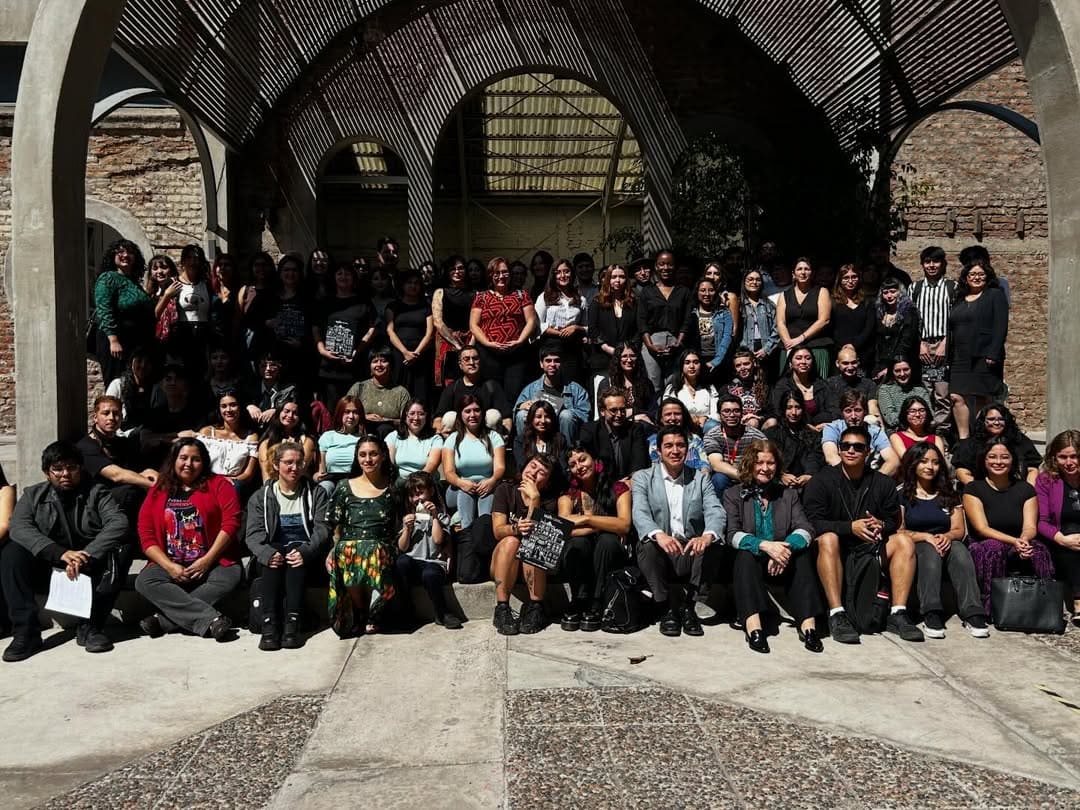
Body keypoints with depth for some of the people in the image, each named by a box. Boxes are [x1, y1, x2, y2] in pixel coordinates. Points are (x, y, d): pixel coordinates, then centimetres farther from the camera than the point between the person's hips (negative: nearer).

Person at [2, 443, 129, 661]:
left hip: (91, 569, -1)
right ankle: (26, 630, -24)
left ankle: (91, 626, -23)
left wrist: (86, 555, -30)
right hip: (48, 568, 2)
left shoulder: (96, 493, 3)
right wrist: (61, 553, -29)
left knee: (121, 551, -28)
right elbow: (18, 527, -13)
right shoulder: (33, 495, 7)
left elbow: (118, 522, -15)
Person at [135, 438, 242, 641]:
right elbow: (146, 535, 5)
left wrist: (207, 560, -14)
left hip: (212, 564, -2)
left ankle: (163, 620, -28)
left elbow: (230, 522, -7)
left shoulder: (218, 484, 5)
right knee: (144, 581, -26)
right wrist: (169, 566, -11)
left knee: (230, 577, -32)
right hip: (170, 566, 3)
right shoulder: (158, 491, 12)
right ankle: (212, 619, -34)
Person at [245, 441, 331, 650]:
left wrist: (305, 552, -23)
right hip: (274, 549, 1)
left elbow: (322, 529, -3)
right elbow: (254, 533, 0)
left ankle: (292, 622, -43)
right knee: (273, 560, -32)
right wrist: (267, 553, -23)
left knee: (297, 558, -34)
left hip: (305, 552, -1)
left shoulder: (316, 493, 10)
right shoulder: (261, 497, 13)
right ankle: (269, 623, -41)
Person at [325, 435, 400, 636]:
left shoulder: (392, 488, 15)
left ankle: (372, 616, -6)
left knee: (376, 566, -36)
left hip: (381, 550, 0)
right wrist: (332, 551, 0)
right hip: (348, 549, 0)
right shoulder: (345, 487, 16)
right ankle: (365, 618, -5)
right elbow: (335, 525, 15)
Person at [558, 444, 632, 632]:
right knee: (577, 542, -31)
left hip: (610, 553, 0)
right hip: (580, 557, 1)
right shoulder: (568, 494, 4)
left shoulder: (618, 488, 0)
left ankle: (596, 606, -23)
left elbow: (624, 526, -17)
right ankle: (579, 603, -19)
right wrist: (607, 523, -20)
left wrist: (586, 519, -24)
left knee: (607, 539, -32)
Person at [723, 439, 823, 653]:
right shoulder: (733, 495, 8)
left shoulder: (789, 494, 15)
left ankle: (808, 624, -35)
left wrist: (786, 547, -24)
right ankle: (753, 627, -45)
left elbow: (805, 529, -2)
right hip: (750, 563, -2)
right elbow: (733, 535, -7)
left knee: (802, 553, -27)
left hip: (781, 564, 2)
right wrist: (764, 545, -26)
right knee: (745, 554, -33)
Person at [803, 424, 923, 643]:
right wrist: (850, 527, -24)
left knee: (904, 541, -17)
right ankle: (837, 615, -36)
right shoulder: (821, 481, -4)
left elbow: (893, 522, 8)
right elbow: (813, 523, -14)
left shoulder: (884, 483, 8)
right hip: (837, 551, -4)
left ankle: (897, 614, -19)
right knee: (828, 538, -34)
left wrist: (880, 525, -16)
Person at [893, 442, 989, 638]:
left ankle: (972, 614, -41)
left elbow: (960, 530, 9)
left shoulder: (949, 494, 18)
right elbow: (898, 531, -4)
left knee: (959, 549, -31)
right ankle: (931, 615, -47)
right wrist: (926, 536, -19)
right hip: (914, 549, -3)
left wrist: (947, 536, -14)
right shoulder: (902, 494, 5)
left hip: (946, 544, 3)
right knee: (930, 550, -36)